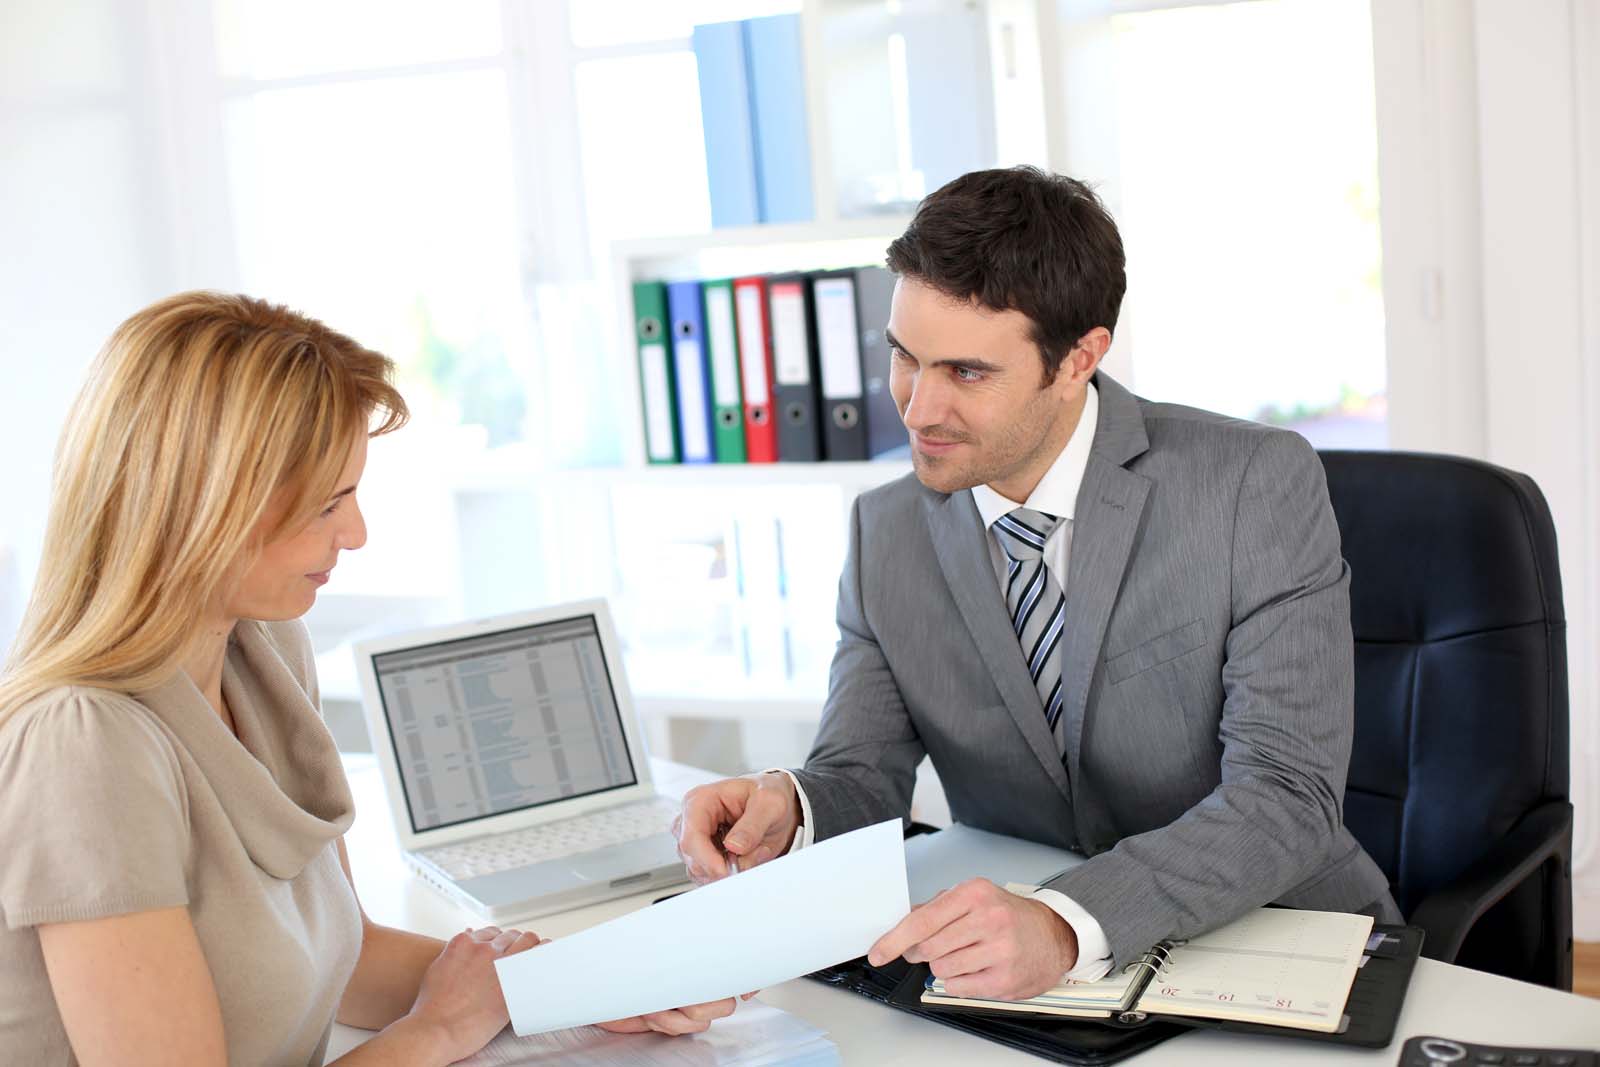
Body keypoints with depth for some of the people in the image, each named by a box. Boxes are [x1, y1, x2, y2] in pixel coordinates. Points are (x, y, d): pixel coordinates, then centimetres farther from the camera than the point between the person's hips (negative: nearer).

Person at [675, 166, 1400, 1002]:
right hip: (1007, 966, 3)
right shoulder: (886, 532, 1)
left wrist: (1069, 926, -39)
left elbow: (1288, 797, -22)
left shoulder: (1259, 486, -14)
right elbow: (861, 780, 1)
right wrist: (789, 811, -25)